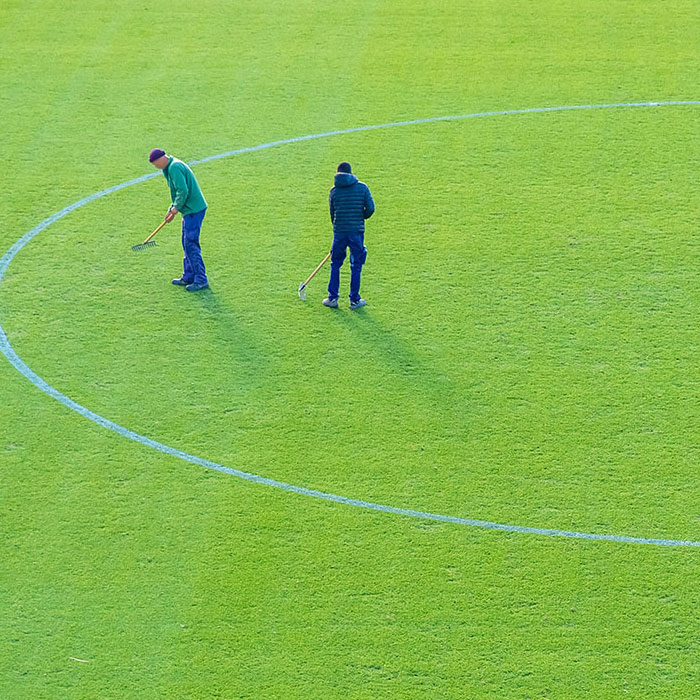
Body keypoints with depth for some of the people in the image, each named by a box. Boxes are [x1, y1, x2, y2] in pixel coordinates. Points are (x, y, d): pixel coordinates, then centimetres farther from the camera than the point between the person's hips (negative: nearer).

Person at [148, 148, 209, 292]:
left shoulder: (174, 168, -16)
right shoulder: (172, 166, 17)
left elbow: (183, 191, -24)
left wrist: (176, 208, -10)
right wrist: (172, 209, 16)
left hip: (193, 210, -11)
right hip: (191, 210, 11)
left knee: (191, 245, -7)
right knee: (187, 244, 16)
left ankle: (201, 280, -4)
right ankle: (188, 277, 23)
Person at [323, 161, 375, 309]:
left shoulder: (334, 190, 2)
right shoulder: (362, 187, -2)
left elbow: (332, 213, 9)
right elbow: (370, 208, -7)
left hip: (339, 231, 1)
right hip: (357, 231, -1)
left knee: (335, 264, 14)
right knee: (356, 266, 8)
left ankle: (332, 298, 13)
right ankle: (355, 300, 11)